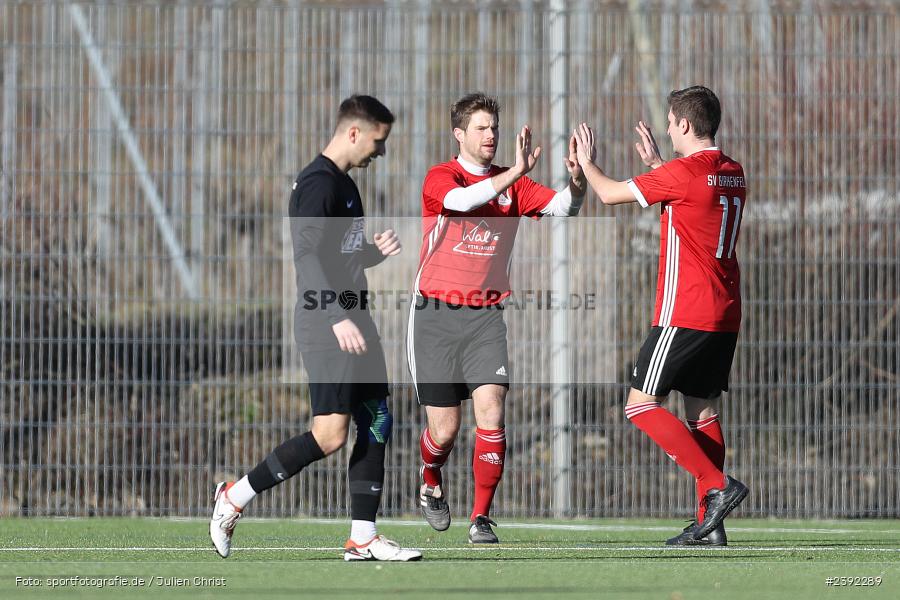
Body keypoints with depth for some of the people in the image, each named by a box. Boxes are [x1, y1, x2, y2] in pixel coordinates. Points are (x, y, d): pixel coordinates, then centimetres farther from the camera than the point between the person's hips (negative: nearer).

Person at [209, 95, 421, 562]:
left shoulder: (344, 184, 19)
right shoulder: (318, 184, -12)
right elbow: (309, 255, -23)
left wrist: (375, 253, 9)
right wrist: (338, 318, -31)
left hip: (352, 321, 10)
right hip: (326, 326, -10)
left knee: (377, 422, 6)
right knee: (330, 434, -14)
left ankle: (363, 537, 8)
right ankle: (235, 497, -2)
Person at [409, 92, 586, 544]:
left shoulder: (513, 184, 6)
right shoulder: (440, 177, -5)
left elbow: (560, 206, -8)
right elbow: (461, 199, -28)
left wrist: (576, 183, -30)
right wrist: (514, 174, -39)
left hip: (486, 315, 2)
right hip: (436, 315, -2)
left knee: (490, 408, -16)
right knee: (445, 429, 0)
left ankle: (481, 518, -9)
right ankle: (431, 485, 34)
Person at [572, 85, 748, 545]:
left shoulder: (681, 173, -14)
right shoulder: (733, 174, 10)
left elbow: (610, 194, -4)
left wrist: (586, 162, 14)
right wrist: (656, 163, 35)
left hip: (684, 314, -8)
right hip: (725, 316, 8)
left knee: (641, 404, -4)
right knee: (703, 412, 11)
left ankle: (717, 485, -16)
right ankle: (709, 524, 5)